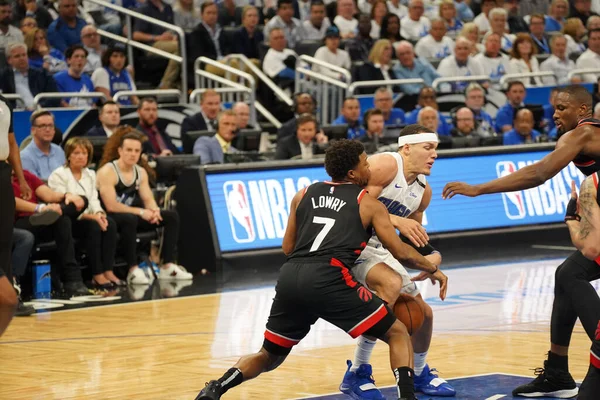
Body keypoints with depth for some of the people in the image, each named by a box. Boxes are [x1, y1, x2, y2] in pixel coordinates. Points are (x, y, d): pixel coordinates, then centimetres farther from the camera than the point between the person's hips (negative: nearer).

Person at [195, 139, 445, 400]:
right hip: (329, 279, -4)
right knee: (398, 334, 9)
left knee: (269, 357, 23)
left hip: (290, 277, 4)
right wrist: (431, 268, 32)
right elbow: (400, 252, 14)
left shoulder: (304, 195, 24)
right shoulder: (368, 204, 14)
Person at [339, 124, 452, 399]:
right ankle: (356, 375, -24)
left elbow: (413, 236, 18)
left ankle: (419, 375, 40)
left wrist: (432, 264, 1)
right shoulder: (385, 165, -18)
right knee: (391, 284, -34)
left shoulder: (423, 190, 8)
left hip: (378, 248, 9)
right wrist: (396, 220, -35)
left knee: (423, 312, 12)